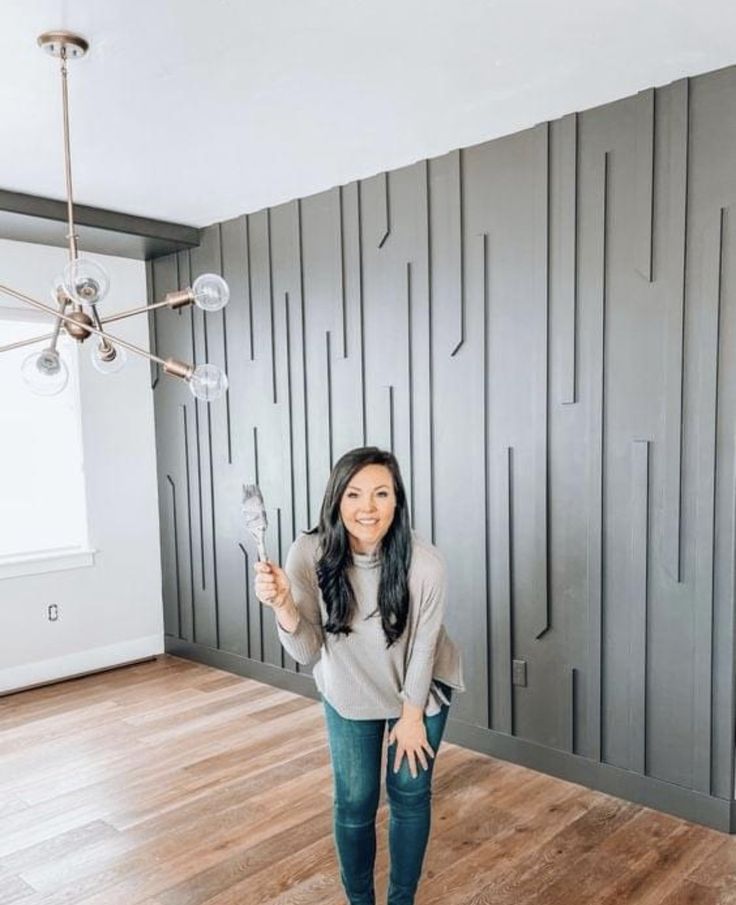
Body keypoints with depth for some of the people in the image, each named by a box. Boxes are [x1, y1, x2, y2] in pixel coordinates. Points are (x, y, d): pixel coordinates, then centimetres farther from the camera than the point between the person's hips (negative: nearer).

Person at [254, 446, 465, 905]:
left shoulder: (425, 563, -33)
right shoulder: (309, 554, -29)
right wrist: (283, 604, -41)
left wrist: (411, 716, -5)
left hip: (421, 690, -1)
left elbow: (423, 647, -17)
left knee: (410, 795, 12)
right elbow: (307, 652, -22)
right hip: (349, 693, 1)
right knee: (353, 803, 8)